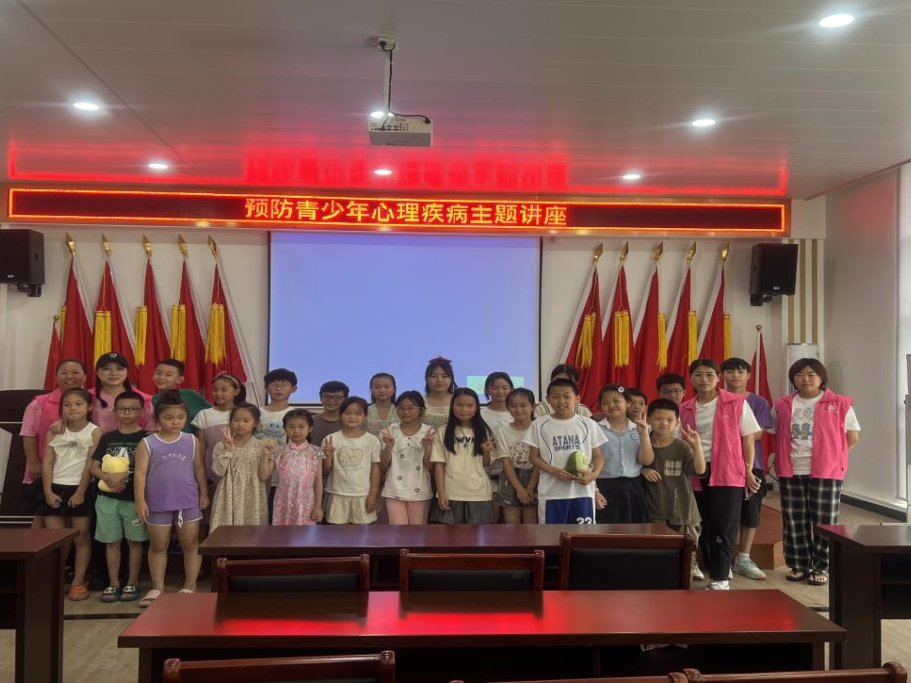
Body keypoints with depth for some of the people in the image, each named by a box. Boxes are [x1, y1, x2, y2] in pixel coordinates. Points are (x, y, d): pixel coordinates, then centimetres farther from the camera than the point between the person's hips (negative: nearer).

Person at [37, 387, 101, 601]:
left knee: (82, 537, 3)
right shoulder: (55, 431, 6)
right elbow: (47, 463, 1)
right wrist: (48, 491, -8)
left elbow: (90, 465, -8)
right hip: (55, 489, 3)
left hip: (81, 490, -3)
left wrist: (80, 493, -12)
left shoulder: (94, 432, -4)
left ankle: (78, 582, 12)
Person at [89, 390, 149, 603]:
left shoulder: (145, 438, -3)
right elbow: (94, 467, 6)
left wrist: (124, 476, -18)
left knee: (134, 541, 6)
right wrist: (108, 477, -13)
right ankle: (113, 583, 19)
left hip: (134, 497, -3)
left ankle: (132, 583, 16)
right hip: (107, 497, 3)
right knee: (112, 541, 9)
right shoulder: (107, 437, 8)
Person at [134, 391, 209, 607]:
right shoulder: (147, 443, -6)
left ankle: (190, 586, 21)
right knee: (158, 546, 12)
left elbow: (199, 468, 5)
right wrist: (140, 500, -12)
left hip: (188, 502, 1)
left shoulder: (192, 441, 0)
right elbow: (140, 473, -8)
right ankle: (157, 587, 25)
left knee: (191, 544, 8)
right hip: (158, 503, -1)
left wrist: (204, 494, 3)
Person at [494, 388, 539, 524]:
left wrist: (529, 489, -13)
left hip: (533, 480, -1)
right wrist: (519, 489, -14)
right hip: (510, 482, 1)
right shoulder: (502, 432, -1)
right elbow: (506, 463, -6)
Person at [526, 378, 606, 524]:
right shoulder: (540, 424, 2)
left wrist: (594, 474, -14)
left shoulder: (588, 424, 3)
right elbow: (533, 456, 3)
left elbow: (598, 456, 7)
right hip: (551, 492, 0)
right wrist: (554, 471, -13)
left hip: (583, 491, 1)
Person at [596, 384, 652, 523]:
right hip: (605, 488, -3)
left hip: (633, 488, 3)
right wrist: (594, 491, -11)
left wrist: (643, 434, -11)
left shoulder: (639, 429, 7)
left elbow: (647, 460, 0)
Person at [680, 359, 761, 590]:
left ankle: (720, 578, 2)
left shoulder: (737, 403, -3)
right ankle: (720, 569, 26)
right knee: (704, 527, 10)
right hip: (697, 474, 4)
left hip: (728, 473, -4)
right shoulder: (685, 409, 7)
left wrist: (748, 471, -2)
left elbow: (748, 437, 0)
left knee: (724, 527, -4)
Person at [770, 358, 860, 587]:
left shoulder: (839, 404, -1)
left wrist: (834, 458, -1)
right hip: (791, 472, 3)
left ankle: (821, 567, 15)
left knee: (824, 520, 2)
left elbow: (853, 438, 4)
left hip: (826, 471, -3)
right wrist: (781, 459, 4)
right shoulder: (782, 405, 8)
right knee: (794, 520, 7)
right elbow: (774, 436, 15)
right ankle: (799, 565, 19)